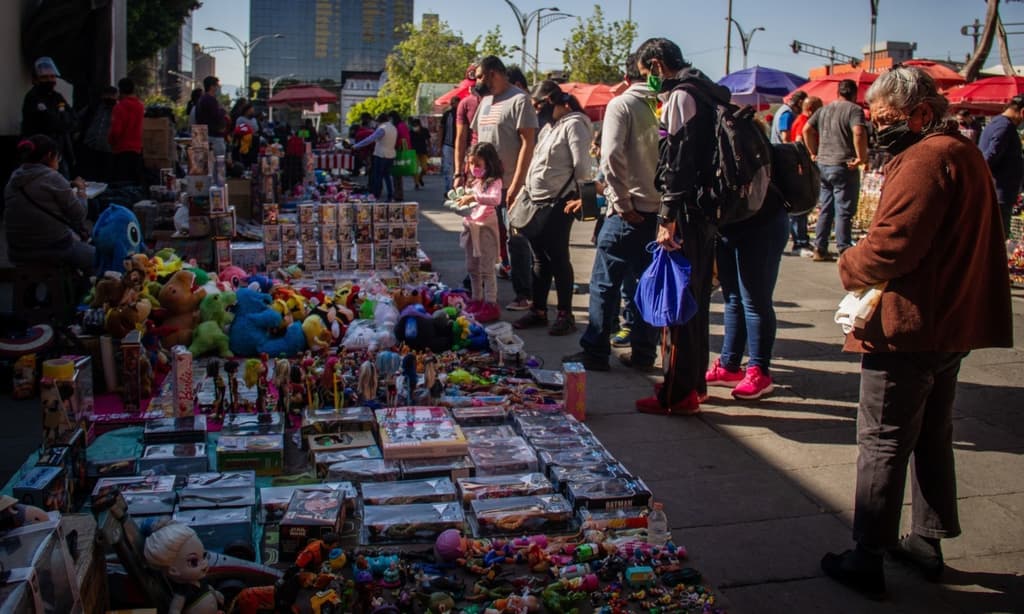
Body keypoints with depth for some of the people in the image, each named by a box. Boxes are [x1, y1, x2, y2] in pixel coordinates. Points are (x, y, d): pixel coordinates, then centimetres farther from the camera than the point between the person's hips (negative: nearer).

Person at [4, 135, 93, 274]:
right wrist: (81, 190, 6)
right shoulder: (52, 178, -14)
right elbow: (79, 214, -10)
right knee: (95, 255, 20)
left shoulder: (13, 181, 5)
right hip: (54, 251, -7)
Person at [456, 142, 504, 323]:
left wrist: (474, 197, -36)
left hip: (486, 228, -8)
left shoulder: (494, 182, -11)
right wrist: (460, 202, 0)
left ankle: (491, 305, -1)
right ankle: (477, 300, 25)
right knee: (472, 267, 14)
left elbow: (495, 199, -29)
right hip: (471, 227, 8)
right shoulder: (474, 182, 14)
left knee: (487, 269, -6)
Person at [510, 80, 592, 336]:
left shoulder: (573, 124, -9)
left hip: (558, 205, -8)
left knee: (558, 259, -2)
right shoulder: (548, 128, 18)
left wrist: (582, 196, -24)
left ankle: (565, 314, 7)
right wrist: (522, 195, 20)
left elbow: (582, 165, -18)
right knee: (540, 259, 13)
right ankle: (538, 310, 21)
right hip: (536, 203, 8)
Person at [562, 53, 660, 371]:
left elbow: (612, 156, -13)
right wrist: (667, 199, 6)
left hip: (629, 211, -5)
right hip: (660, 209, 5)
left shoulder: (621, 104, -4)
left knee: (605, 282, 3)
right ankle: (643, 352, 17)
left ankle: (595, 351, 6)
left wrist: (623, 204, -9)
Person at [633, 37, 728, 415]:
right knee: (695, 300, 16)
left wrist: (668, 218, -20)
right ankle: (694, 381, 27)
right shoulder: (703, 93, 19)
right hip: (705, 211, 10)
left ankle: (678, 394, -1)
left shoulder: (681, 97, -11)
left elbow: (678, 163, -19)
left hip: (689, 214, -10)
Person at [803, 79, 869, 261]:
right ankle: (844, 252, 0)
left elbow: (807, 130, 9)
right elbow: (859, 132, -24)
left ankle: (820, 249, 16)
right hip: (844, 166, -6)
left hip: (823, 165, 6)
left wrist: (814, 153, 13)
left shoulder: (824, 109, 13)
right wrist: (861, 157, -16)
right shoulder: (854, 110, -7)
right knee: (844, 211, -2)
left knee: (826, 209, 14)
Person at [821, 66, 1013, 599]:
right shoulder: (964, 153, 16)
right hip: (951, 324, 10)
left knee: (882, 445, -2)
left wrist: (849, 264, -6)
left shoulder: (925, 159, -17)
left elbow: (892, 244, -25)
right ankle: (928, 542, 29)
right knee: (932, 438, 18)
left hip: (907, 329, -10)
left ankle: (867, 559, 6)